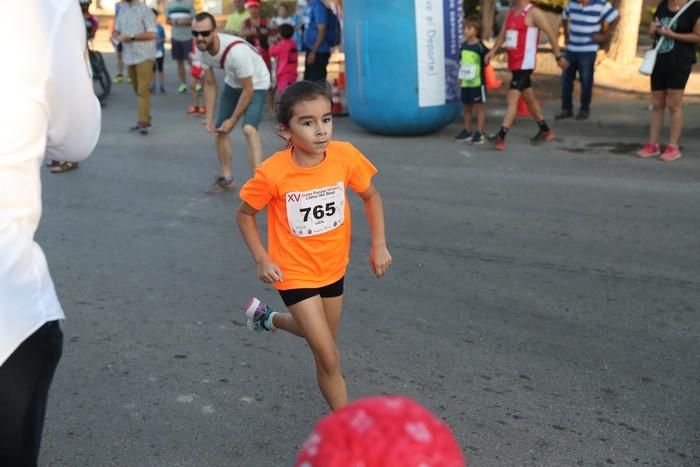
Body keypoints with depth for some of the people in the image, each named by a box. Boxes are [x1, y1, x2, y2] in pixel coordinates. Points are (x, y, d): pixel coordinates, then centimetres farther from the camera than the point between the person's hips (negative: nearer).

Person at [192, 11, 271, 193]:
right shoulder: (202, 49, -18)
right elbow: (209, 84, -4)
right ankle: (227, 179, 25)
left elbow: (248, 90, -28)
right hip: (232, 84, 7)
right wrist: (209, 117, -8)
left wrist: (232, 120, -20)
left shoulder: (236, 51, -38)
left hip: (256, 84, -7)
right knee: (219, 129, 9)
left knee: (249, 129, -26)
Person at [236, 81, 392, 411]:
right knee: (329, 357, -6)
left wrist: (379, 245, -6)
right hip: (295, 273, -4)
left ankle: (269, 318, 54)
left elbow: (371, 197, 1)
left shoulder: (345, 155, -16)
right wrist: (262, 260, -14)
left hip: (334, 267, 5)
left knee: (321, 337, 25)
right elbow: (244, 214, -7)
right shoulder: (272, 173, -24)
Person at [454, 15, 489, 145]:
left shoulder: (480, 47, -11)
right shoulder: (464, 45, 9)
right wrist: (461, 76, 13)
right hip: (465, 82, 7)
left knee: (478, 106, -1)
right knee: (467, 107, 14)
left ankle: (479, 133, 4)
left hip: (477, 82, -7)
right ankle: (467, 131, 24)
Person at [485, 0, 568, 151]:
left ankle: (501, 136, -17)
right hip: (514, 62, 9)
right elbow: (503, 33, 16)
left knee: (512, 98, -14)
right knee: (529, 97, 17)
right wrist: (493, 51, 1)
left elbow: (550, 32, -8)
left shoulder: (533, 12, -10)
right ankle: (545, 131, 30)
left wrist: (558, 56, -8)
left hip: (525, 63, -9)